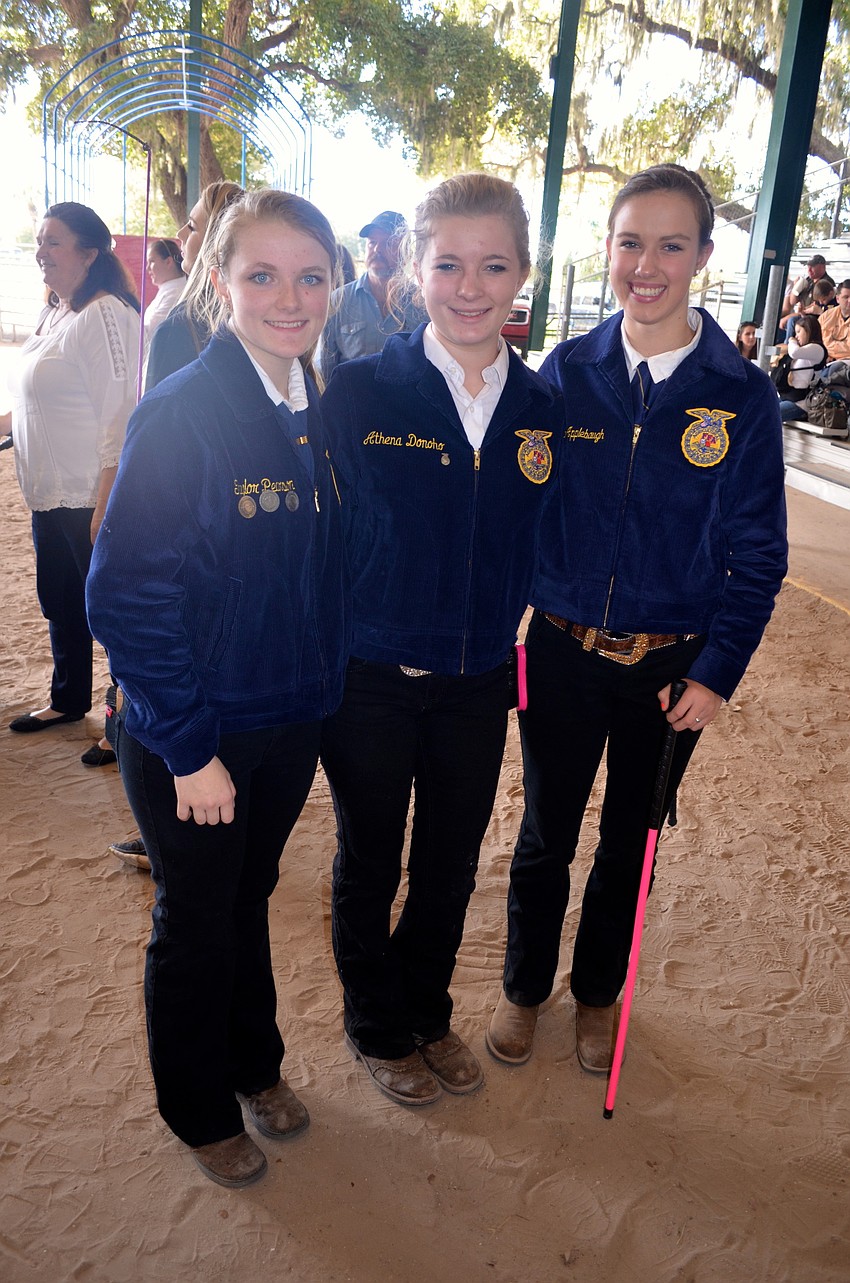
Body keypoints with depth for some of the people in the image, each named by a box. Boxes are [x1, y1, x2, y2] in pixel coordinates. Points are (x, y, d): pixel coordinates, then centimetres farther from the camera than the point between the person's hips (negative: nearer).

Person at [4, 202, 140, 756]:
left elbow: (120, 412, -20)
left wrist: (106, 502, -22)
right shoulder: (55, 314, 13)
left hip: (90, 496, -9)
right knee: (60, 604, 20)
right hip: (49, 492, 10)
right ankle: (69, 699, 37)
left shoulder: (104, 315, -15)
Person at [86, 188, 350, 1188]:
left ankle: (255, 1064, 49)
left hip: (290, 722, 5)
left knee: (250, 898, 24)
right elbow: (127, 594, -20)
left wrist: (322, 693, 5)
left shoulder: (321, 414, 0)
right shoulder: (179, 413, -19)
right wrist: (190, 747, -18)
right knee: (195, 922, 15)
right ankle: (200, 1112, 41)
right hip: (192, 738, -5)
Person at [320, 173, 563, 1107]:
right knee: (369, 865, 16)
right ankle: (376, 1027, 42)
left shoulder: (542, 408, -1)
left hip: (479, 682, 3)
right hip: (370, 678, -3)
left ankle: (428, 1012, 46)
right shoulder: (357, 391, -11)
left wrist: (505, 622, 2)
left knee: (451, 866, 19)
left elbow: (536, 546, 9)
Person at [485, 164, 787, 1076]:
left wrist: (717, 672, -9)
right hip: (563, 651, 1)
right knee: (545, 835, 15)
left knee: (630, 842, 18)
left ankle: (598, 992, 43)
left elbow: (755, 554, -4)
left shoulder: (742, 396, -7)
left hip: (672, 667, 0)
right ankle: (524, 987, 40)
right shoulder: (566, 371, -3)